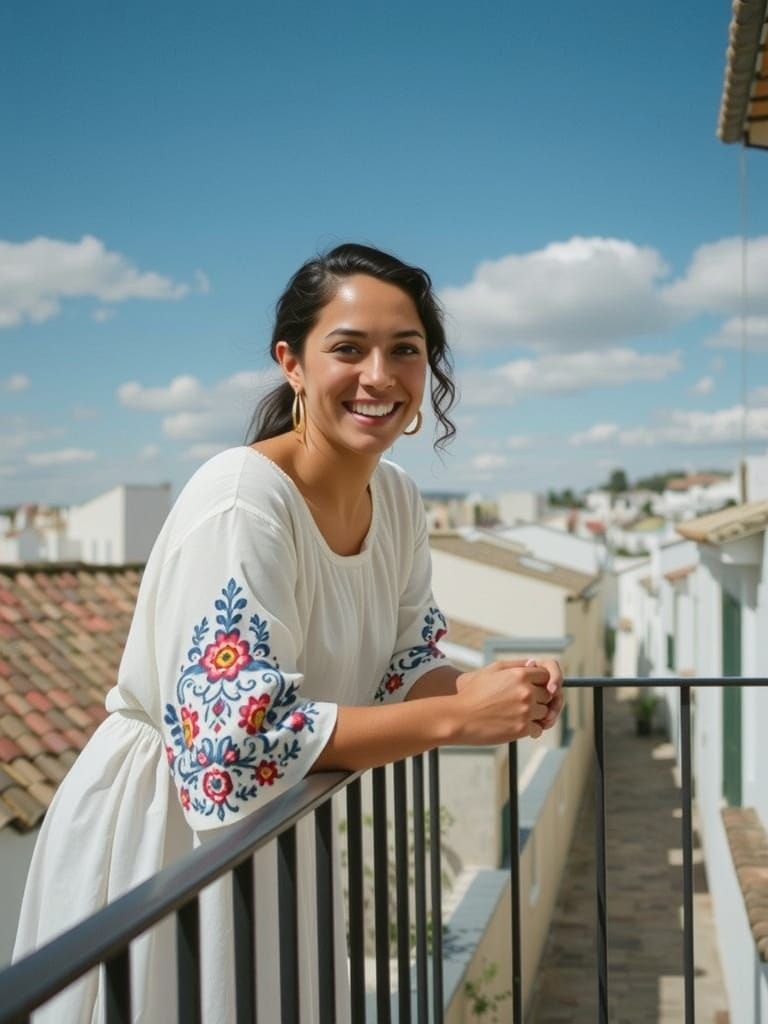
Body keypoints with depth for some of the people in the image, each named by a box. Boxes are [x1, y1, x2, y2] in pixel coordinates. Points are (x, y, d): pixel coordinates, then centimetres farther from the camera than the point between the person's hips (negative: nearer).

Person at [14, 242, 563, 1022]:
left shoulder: (396, 498, -3)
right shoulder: (242, 498, -27)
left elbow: (402, 671, 5)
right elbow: (240, 738, -31)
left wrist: (492, 688, -16)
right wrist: (457, 718, -28)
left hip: (266, 832, 8)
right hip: (159, 833, -7)